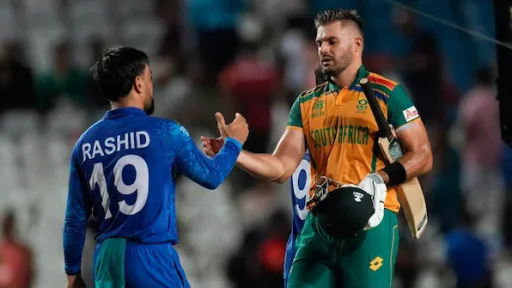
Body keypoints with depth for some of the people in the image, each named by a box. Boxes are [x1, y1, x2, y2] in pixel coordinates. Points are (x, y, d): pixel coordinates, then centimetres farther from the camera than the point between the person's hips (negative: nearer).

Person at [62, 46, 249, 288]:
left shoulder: (86, 143, 7)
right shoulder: (164, 132, -5)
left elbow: (76, 218, 10)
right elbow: (211, 176, 7)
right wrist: (233, 142, 26)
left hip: (107, 258, 5)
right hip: (152, 256, -5)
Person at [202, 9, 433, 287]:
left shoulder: (386, 94, 1)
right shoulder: (307, 103, 15)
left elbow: (422, 157, -1)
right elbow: (282, 167, 9)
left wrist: (381, 180, -16)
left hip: (370, 221, -5)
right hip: (319, 222, 5)